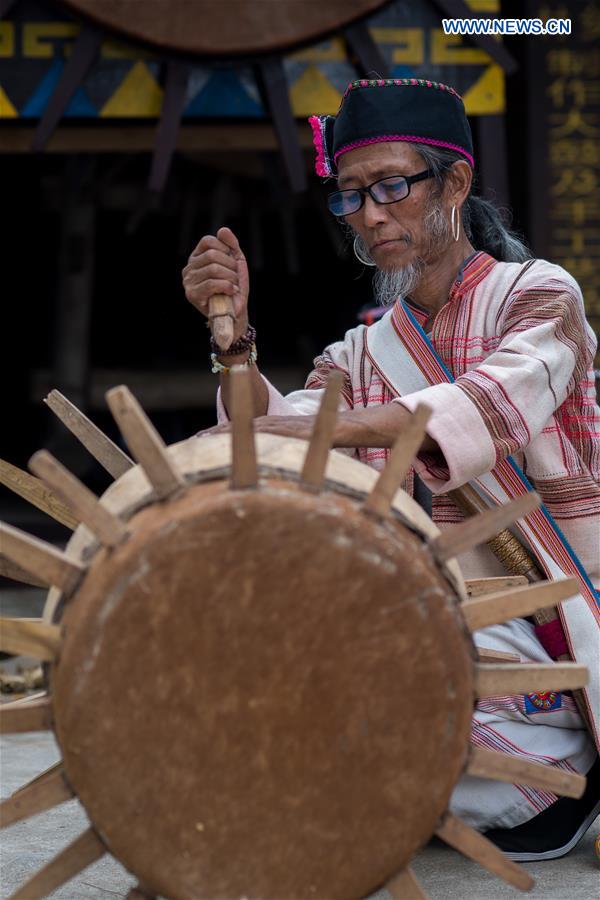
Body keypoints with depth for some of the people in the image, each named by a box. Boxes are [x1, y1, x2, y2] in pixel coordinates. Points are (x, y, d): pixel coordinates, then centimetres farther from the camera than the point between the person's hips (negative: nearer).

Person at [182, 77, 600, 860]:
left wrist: (329, 427, -37)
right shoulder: (360, 352, 16)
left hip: (536, 620, -6)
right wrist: (234, 338, -16)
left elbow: (497, 404, -23)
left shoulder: (537, 293, 0)